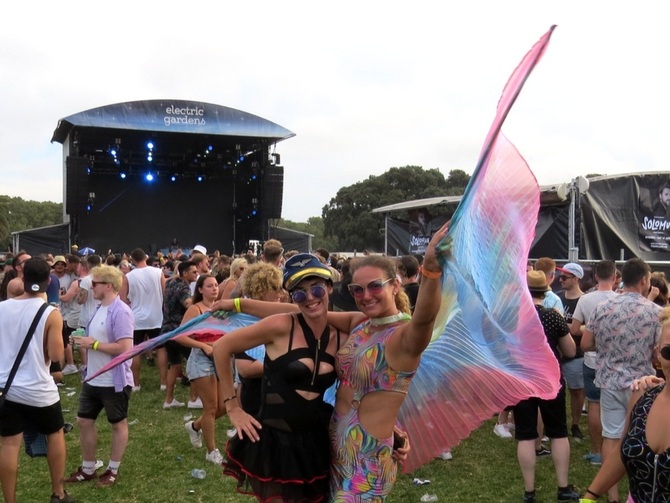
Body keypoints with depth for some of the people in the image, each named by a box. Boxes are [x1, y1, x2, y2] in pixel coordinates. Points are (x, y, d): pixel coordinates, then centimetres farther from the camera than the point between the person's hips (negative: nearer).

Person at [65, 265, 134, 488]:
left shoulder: (120, 312, -21)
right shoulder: (100, 308, 8)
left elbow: (125, 348, -28)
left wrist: (94, 344, -20)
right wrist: (85, 342, -1)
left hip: (114, 382, -9)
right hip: (93, 379, 9)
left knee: (118, 424, 10)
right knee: (84, 421, 15)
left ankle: (113, 470, 24)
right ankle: (88, 469, 30)